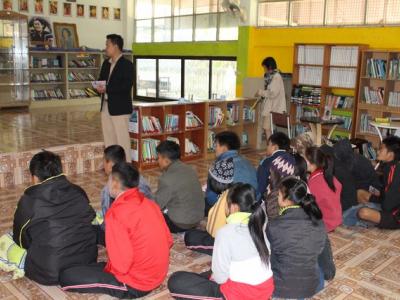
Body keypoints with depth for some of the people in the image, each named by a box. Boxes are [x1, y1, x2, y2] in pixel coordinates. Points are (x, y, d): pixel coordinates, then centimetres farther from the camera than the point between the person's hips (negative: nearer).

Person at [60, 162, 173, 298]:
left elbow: (121, 263, -26)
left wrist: (107, 270, -2)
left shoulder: (117, 213, -23)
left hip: (135, 284, -8)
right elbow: (168, 241, 6)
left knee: (66, 276, -4)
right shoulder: (150, 204, 0)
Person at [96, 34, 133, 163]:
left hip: (119, 107, -8)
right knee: (108, 137, 15)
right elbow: (101, 79, 20)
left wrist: (107, 89, -23)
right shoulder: (106, 63, 13)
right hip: (106, 106, 8)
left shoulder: (127, 64, -11)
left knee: (122, 137, -2)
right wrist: (99, 87, -4)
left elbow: (127, 86, -20)